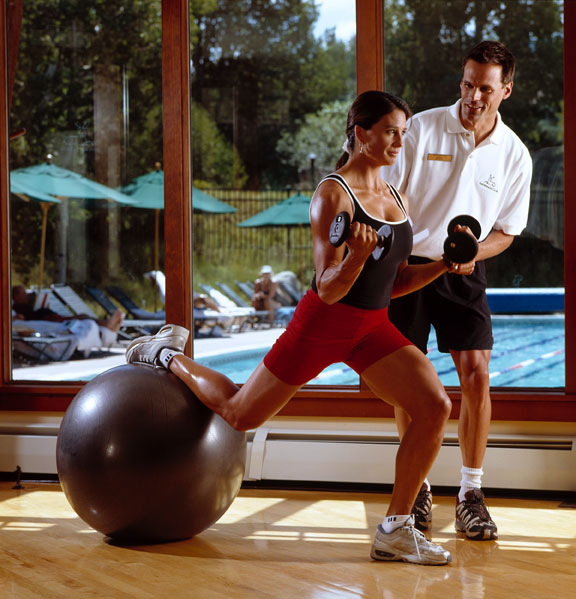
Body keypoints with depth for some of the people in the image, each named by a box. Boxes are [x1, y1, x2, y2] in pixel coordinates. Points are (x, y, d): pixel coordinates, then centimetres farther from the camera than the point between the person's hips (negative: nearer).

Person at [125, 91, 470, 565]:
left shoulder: (396, 197, 7)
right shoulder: (332, 194, -16)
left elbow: (395, 282, 12)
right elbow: (328, 290, -19)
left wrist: (442, 266, -3)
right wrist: (356, 257, -38)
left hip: (374, 328, 6)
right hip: (322, 324, -6)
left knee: (436, 406, -15)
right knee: (240, 414, 7)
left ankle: (395, 530, -4)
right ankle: (167, 354, 36)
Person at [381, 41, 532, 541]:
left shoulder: (515, 155, -1)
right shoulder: (422, 128, -7)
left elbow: (506, 230, 5)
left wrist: (472, 252, -15)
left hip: (464, 273, 1)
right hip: (408, 264, -1)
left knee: (476, 372, -9)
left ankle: (471, 492, 3)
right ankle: (417, 486, 17)